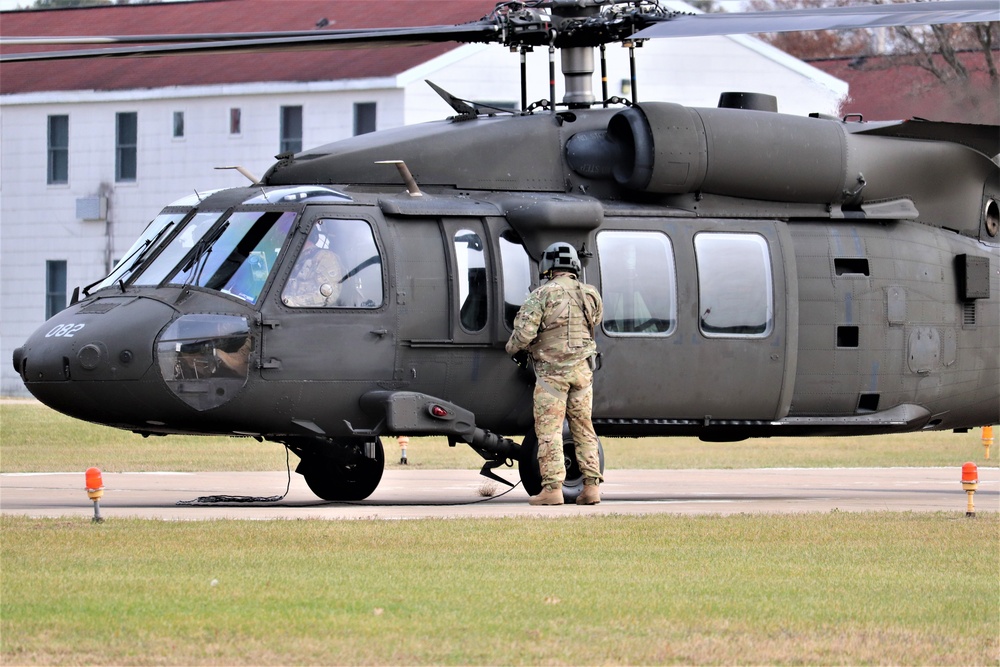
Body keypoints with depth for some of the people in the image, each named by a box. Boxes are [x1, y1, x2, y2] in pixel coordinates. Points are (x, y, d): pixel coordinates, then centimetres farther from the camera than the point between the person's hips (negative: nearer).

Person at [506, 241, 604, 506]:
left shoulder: (542, 295, -11)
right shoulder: (590, 295, 5)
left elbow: (524, 332, -16)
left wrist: (512, 348, 4)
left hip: (551, 372, -5)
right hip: (582, 370, 5)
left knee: (549, 430, -2)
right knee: (583, 428, 11)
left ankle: (552, 487, -7)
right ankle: (591, 485, 8)